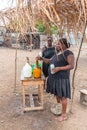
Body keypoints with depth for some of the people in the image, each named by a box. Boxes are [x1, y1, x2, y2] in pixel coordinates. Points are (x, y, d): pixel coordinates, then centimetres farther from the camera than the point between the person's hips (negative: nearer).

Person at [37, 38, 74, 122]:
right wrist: (42, 58, 5)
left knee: (62, 96, 0)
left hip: (62, 78, -8)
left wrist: (59, 68, -24)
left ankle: (64, 115, 13)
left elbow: (71, 66, -18)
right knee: (57, 94, 20)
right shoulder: (57, 53, 14)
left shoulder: (68, 53, -12)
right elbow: (49, 61, 19)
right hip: (55, 78, 8)